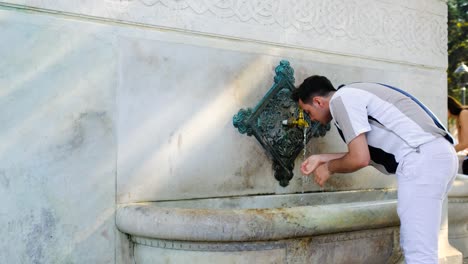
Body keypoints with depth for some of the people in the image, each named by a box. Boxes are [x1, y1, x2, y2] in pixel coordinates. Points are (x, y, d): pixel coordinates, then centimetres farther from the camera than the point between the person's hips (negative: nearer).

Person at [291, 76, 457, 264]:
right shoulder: (352, 95, 23)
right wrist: (323, 158, 28)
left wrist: (329, 168, 7)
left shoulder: (341, 99, -6)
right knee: (414, 246, 17)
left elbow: (360, 159, -12)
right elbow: (366, 153, 25)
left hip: (423, 159, -10)